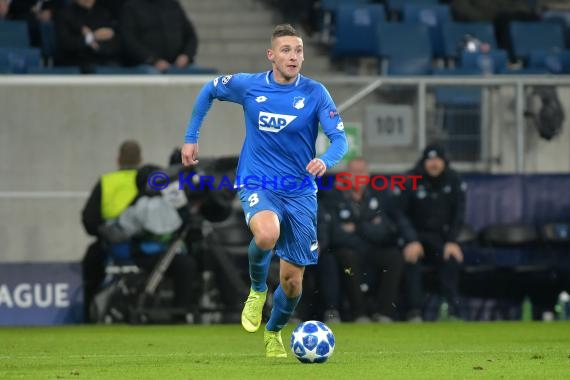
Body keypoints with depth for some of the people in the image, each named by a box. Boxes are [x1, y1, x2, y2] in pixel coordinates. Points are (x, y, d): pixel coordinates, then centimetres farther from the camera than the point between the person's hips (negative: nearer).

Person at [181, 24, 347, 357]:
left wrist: (326, 161, -34)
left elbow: (340, 139, -12)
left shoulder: (315, 93, -6)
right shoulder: (248, 85, -4)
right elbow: (209, 91, 15)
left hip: (300, 191, 1)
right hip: (257, 184, -1)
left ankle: (274, 333, 37)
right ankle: (257, 289, -4)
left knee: (292, 281, 4)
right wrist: (191, 138, 14)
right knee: (267, 235, -37)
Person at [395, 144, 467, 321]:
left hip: (442, 236, 2)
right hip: (417, 235, -2)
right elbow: (399, 214, -12)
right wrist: (411, 241, -26)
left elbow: (459, 213, 0)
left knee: (452, 257, -29)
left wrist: (452, 241, -15)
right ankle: (415, 311, -33)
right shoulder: (410, 181, -8)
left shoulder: (453, 180, -1)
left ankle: (453, 308, -27)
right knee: (412, 256, -32)